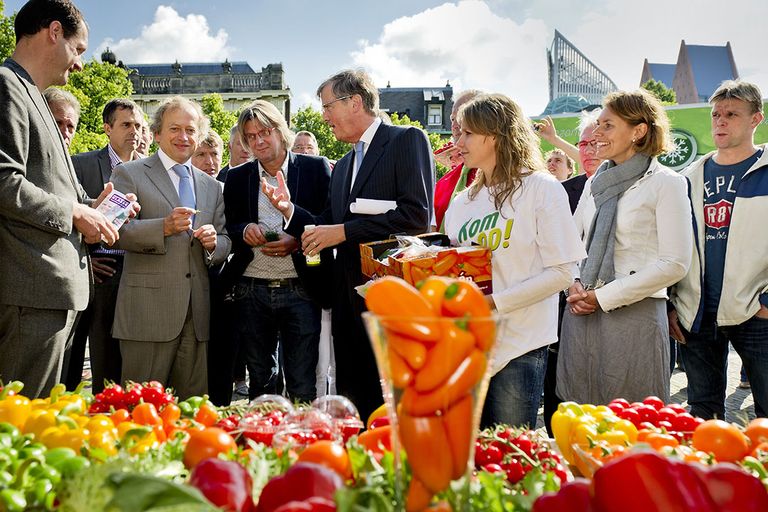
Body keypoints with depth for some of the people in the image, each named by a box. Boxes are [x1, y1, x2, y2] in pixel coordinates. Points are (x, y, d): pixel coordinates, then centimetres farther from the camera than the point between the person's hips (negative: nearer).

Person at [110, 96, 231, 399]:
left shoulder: (212, 187, 19)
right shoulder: (128, 174, 5)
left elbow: (225, 245, 19)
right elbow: (117, 232, -7)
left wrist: (214, 242, -4)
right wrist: (164, 227, -21)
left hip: (198, 314, 5)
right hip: (148, 311, -4)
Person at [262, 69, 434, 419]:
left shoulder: (407, 140, -3)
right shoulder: (343, 166, 21)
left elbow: (417, 214, -16)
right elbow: (328, 229, 18)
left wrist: (343, 231, -13)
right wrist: (289, 210, 1)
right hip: (349, 297, 8)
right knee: (352, 404, 10)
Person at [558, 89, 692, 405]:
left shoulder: (666, 183, -3)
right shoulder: (595, 183, 15)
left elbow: (674, 264, -10)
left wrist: (604, 297, -12)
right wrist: (574, 284, -1)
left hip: (636, 315, -5)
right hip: (581, 315, 6)